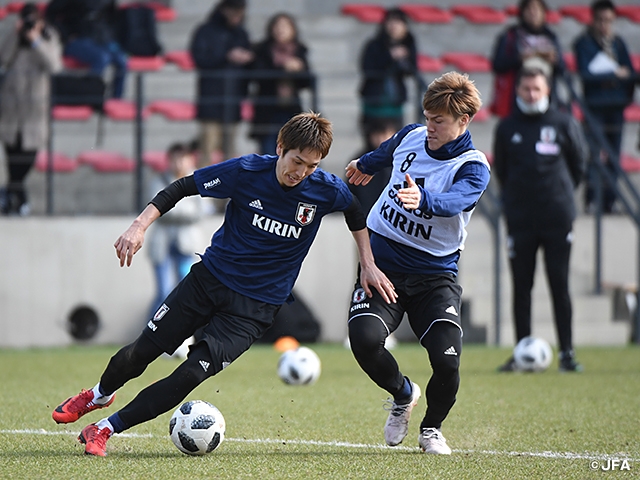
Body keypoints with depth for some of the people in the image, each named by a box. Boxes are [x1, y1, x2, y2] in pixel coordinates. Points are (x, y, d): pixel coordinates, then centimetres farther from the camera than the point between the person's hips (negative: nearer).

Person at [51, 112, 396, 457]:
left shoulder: (326, 190, -13)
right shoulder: (247, 170, -17)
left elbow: (354, 212, 11)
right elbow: (183, 188, -7)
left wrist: (368, 265, 10)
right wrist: (140, 226, -17)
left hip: (256, 306, -1)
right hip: (210, 277, 1)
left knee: (191, 375, -16)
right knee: (142, 351, 6)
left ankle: (104, 430, -4)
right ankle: (99, 395, 41)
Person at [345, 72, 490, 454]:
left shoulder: (473, 168, -13)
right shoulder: (411, 136, 1)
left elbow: (455, 200, -36)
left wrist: (422, 199, -57)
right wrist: (366, 165, 48)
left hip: (435, 273, -3)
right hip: (383, 261, 3)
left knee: (447, 359, -20)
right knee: (364, 337, -23)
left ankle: (432, 428, 14)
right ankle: (403, 394, 11)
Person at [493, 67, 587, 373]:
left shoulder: (564, 124, 3)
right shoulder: (507, 129, 7)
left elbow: (579, 164, 11)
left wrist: (563, 192, 10)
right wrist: (515, 195, 11)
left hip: (558, 218, -1)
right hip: (519, 219, 2)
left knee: (560, 285, -3)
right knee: (521, 287, 2)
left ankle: (567, 353, 0)